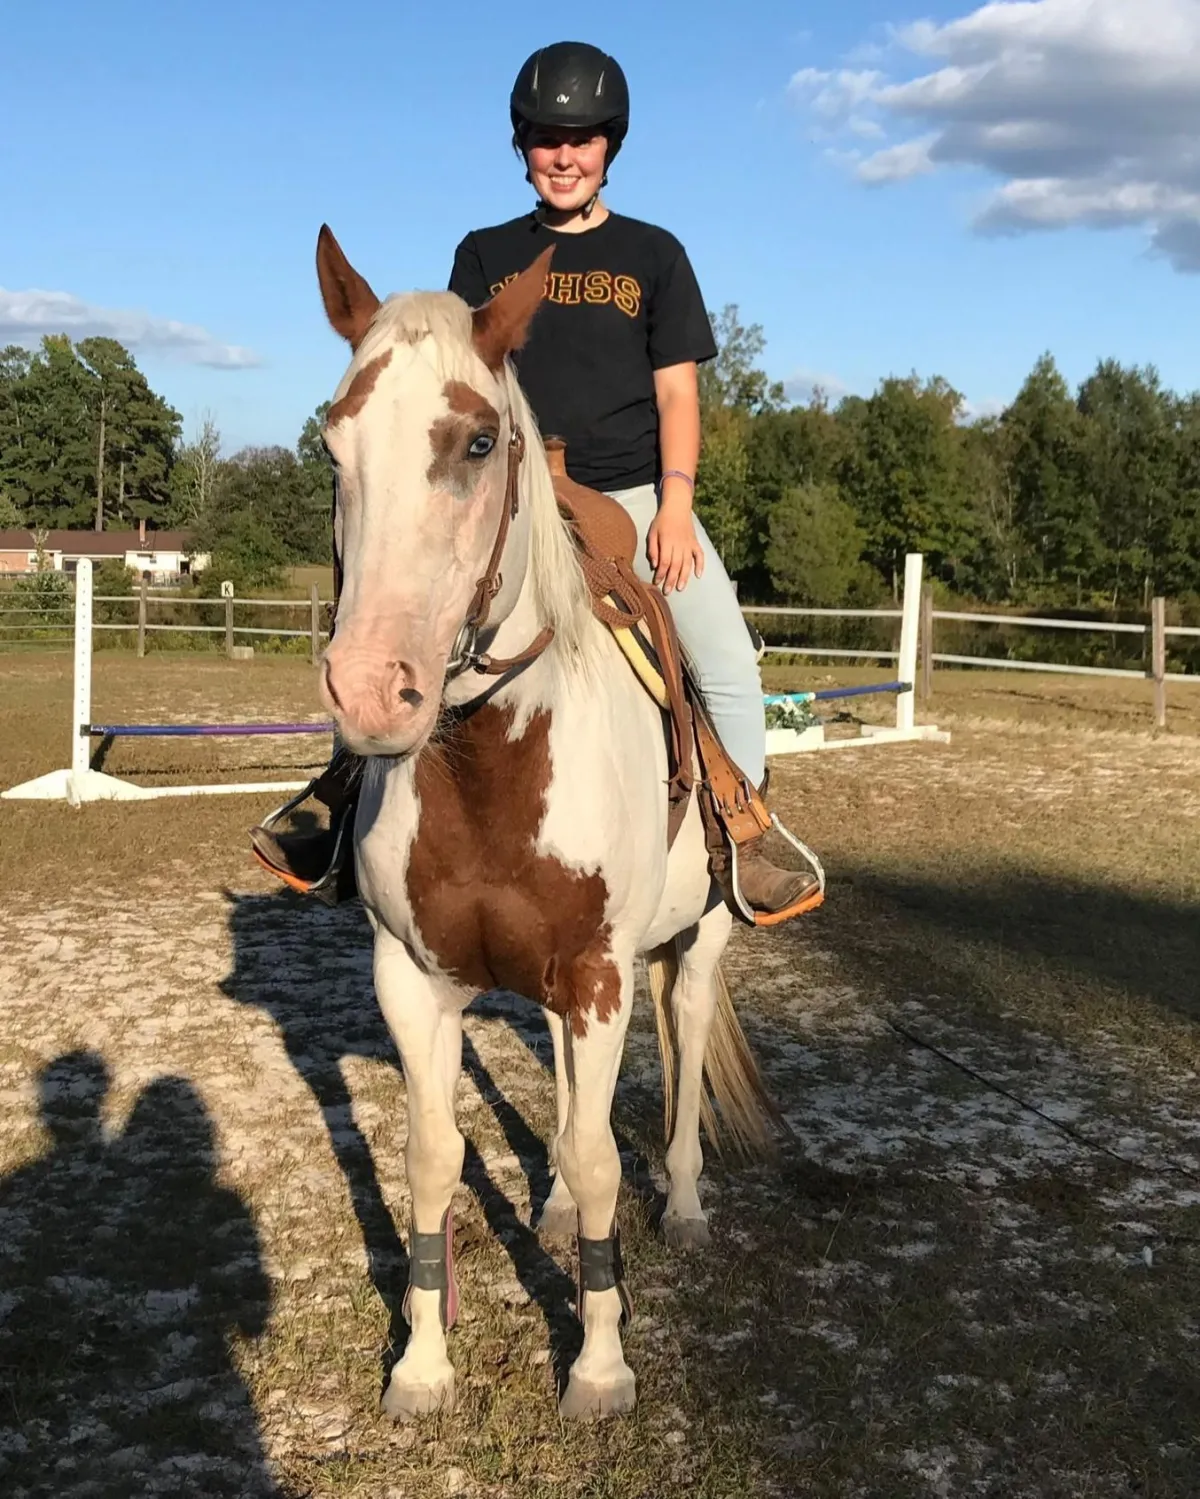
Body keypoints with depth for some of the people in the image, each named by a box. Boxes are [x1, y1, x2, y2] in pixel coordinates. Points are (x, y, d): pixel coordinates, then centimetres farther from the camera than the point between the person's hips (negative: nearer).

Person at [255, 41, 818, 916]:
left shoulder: (653, 255, 6)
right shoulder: (486, 255, 10)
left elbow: (677, 392, 1)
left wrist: (675, 504, -12)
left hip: (634, 498, -1)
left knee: (728, 658, -16)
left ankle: (741, 840, -4)